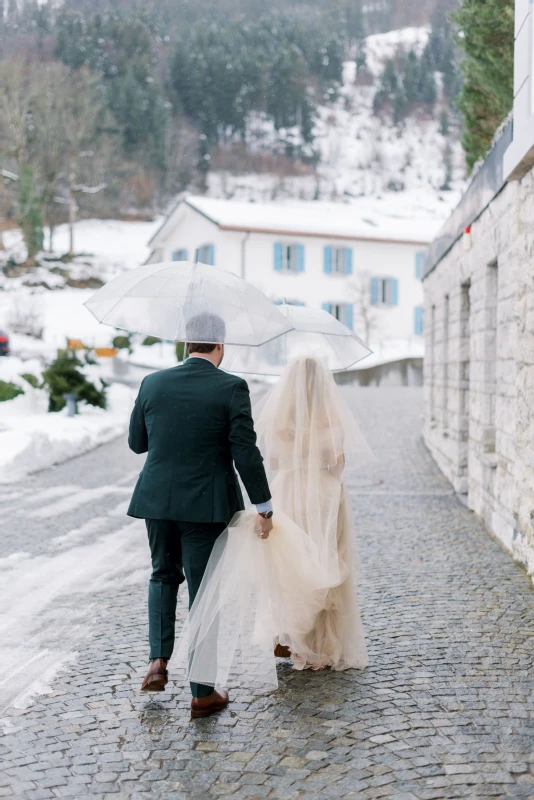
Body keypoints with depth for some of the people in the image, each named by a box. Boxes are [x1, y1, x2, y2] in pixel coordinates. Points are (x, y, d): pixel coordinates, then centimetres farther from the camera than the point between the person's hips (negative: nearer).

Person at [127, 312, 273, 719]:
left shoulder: (153, 383, 1)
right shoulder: (231, 388, -10)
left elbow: (137, 442, 10)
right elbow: (245, 452, -12)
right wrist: (264, 507, -4)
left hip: (156, 500, 3)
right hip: (205, 504, -3)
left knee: (164, 575, 26)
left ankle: (158, 659, 12)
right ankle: (203, 693, 13)